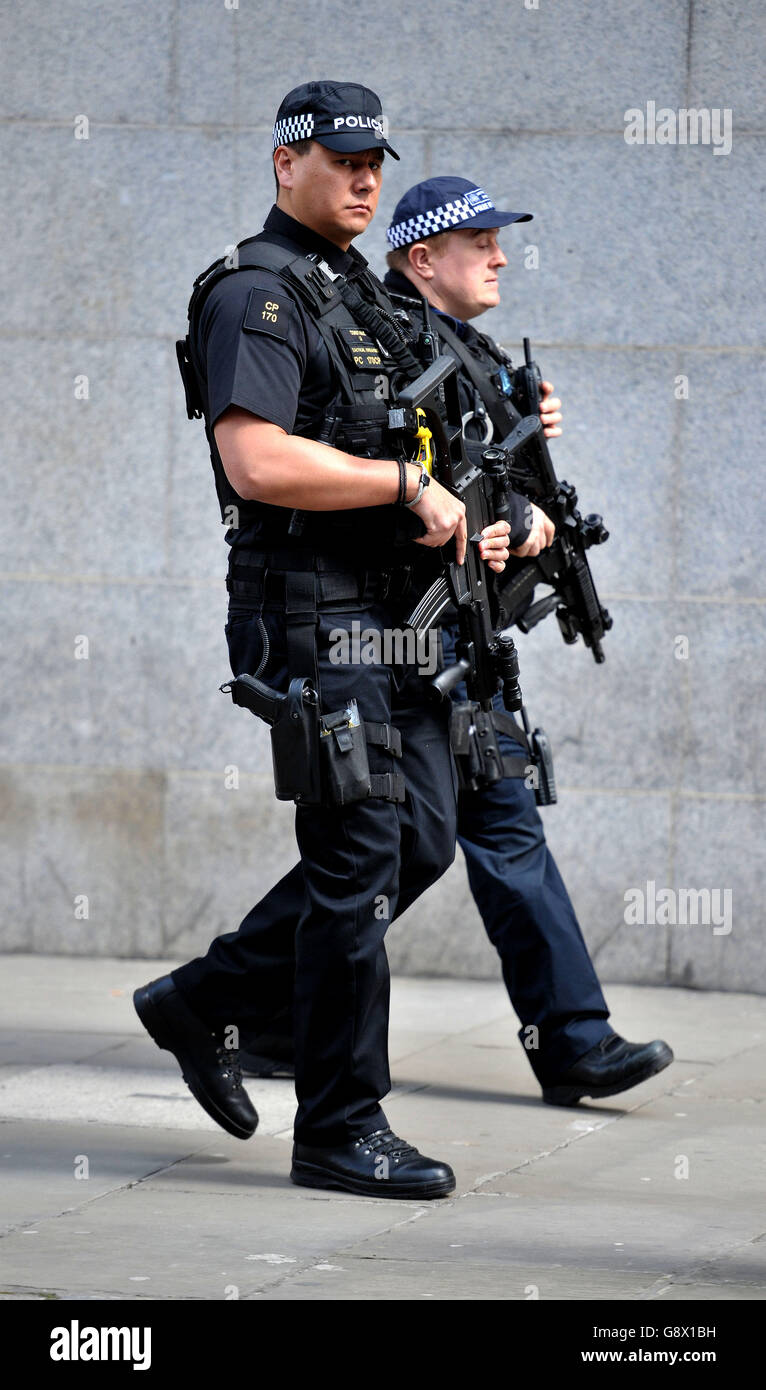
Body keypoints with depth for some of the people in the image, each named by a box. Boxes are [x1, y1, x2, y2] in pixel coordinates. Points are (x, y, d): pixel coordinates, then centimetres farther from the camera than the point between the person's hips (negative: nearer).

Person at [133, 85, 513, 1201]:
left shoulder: (363, 297, 19)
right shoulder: (255, 294, -11)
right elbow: (260, 462, -24)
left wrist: (471, 524, 9)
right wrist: (409, 481, -17)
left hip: (391, 619, 9)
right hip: (310, 617, -9)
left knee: (420, 842, 10)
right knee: (358, 864, -8)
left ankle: (205, 1001, 22)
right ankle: (342, 1132, 0)